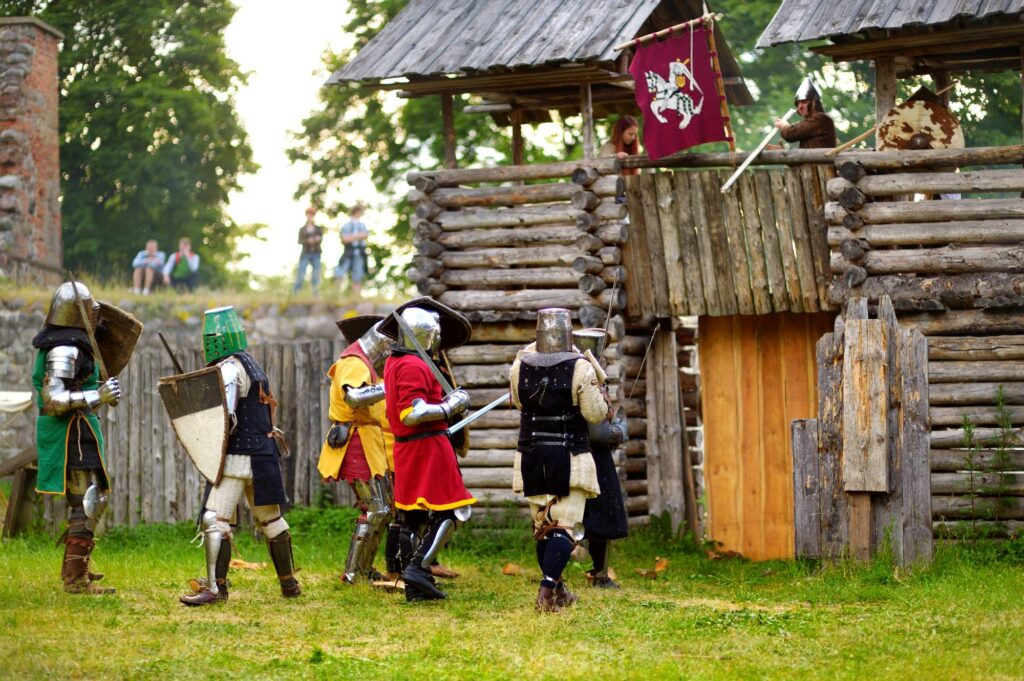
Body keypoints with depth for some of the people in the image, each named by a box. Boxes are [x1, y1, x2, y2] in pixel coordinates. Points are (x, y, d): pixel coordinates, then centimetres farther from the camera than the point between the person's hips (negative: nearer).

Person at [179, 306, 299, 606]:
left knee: (215, 520, -11)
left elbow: (226, 420, -21)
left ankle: (216, 588, -15)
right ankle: (289, 584, 26)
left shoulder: (229, 368, -13)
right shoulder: (252, 364, 17)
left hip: (237, 456, -10)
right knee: (270, 519, 18)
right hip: (263, 454, 10)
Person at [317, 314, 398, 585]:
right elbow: (353, 397, -30)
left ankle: (363, 568, 19)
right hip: (360, 446, -11)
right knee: (377, 508, -12)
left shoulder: (366, 366, 20)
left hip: (372, 448, 11)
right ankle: (353, 573, -9)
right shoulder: (353, 364, -12)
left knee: (380, 507, 13)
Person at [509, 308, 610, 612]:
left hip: (532, 458, 4)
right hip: (569, 459, -4)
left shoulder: (519, 367, -2)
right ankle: (547, 589, -18)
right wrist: (598, 390, 7)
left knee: (543, 525, 15)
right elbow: (595, 414, -11)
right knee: (565, 527, -3)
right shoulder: (581, 368, -13)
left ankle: (557, 591, 25)